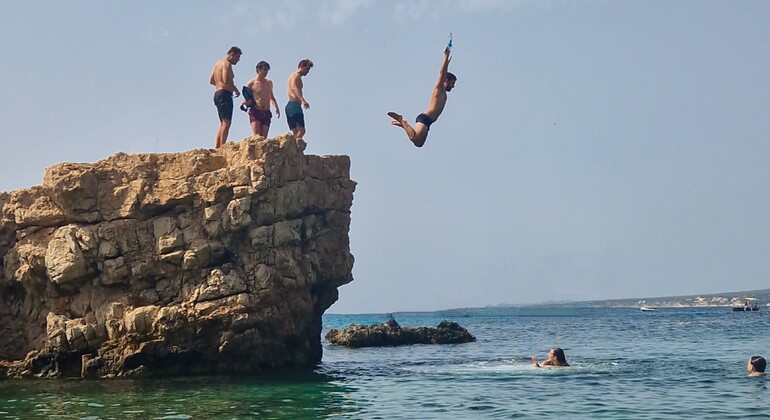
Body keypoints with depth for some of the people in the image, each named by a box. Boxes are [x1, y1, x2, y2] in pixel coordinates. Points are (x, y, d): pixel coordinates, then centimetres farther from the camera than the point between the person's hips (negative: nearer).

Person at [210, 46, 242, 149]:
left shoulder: (218, 63, 21)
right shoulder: (227, 64, -8)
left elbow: (211, 81, 24)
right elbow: (226, 80, -21)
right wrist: (236, 90, -9)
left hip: (217, 94, 10)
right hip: (225, 94, -10)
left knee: (223, 123, 13)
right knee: (226, 122, -15)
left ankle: (217, 148, 9)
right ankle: (222, 147, -23)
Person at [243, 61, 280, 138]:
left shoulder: (269, 83, 15)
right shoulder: (251, 83, -1)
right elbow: (245, 101, 3)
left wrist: (276, 108, 17)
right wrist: (246, 102, -20)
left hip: (266, 113, 5)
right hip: (255, 112, -5)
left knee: (264, 137, -3)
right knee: (257, 136, -17)